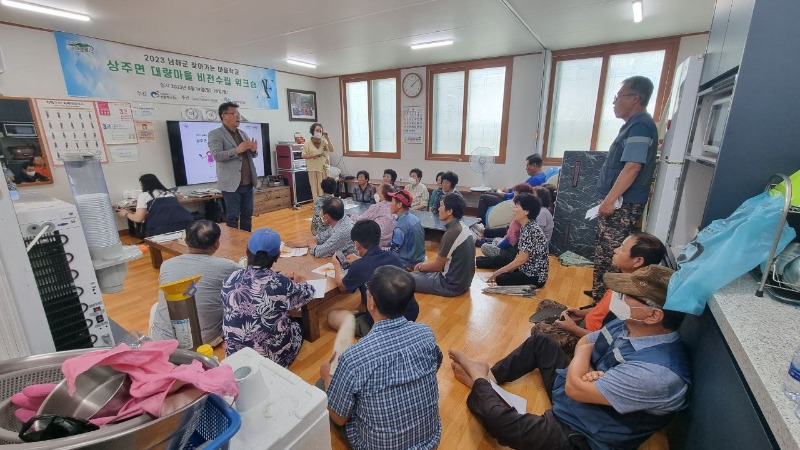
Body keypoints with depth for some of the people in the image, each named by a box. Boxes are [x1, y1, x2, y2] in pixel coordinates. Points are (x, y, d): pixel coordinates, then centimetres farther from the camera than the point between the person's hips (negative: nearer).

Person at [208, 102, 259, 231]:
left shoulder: (243, 133, 17)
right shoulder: (215, 134, -2)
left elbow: (252, 155, 19)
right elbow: (217, 155, -15)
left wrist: (254, 150, -4)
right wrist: (237, 150, -26)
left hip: (248, 183, 6)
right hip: (231, 184, -6)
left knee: (247, 215, 12)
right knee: (232, 217, 0)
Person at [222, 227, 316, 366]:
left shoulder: (231, 279, -9)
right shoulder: (280, 283, -21)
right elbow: (309, 293, -2)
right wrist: (299, 280, 19)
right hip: (274, 357, -4)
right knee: (296, 324, 25)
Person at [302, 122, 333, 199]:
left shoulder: (324, 141, 5)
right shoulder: (307, 143, 1)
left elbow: (331, 150, -9)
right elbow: (304, 156, 1)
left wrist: (327, 138, -10)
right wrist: (312, 156, -18)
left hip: (324, 168, 1)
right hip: (313, 169, -1)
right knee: (315, 188, 0)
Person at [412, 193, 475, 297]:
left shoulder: (451, 234, -26)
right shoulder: (464, 229, 2)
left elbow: (437, 266, -15)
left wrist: (421, 267, 3)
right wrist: (425, 264, 11)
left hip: (451, 285, -9)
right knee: (418, 274, 22)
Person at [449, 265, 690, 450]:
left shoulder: (659, 372, -36)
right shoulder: (629, 324, -10)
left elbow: (574, 388, -32)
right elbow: (585, 341, 5)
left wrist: (584, 352, -11)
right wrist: (589, 371, -17)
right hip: (579, 389, 9)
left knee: (499, 420, -28)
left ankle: (479, 383, 5)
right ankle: (487, 376, 17)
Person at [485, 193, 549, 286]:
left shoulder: (531, 230, -23)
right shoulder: (525, 227, 6)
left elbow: (522, 259, -24)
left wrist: (499, 271, -17)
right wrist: (509, 269, 2)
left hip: (535, 276, -8)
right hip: (526, 270, 8)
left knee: (500, 279, -15)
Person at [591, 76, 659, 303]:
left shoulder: (640, 126, -15)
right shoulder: (634, 125, 17)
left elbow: (633, 167, -24)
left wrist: (609, 200, -23)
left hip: (622, 206, -10)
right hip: (619, 203, 10)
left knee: (608, 257, -4)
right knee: (605, 254, 18)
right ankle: (601, 296, 30)